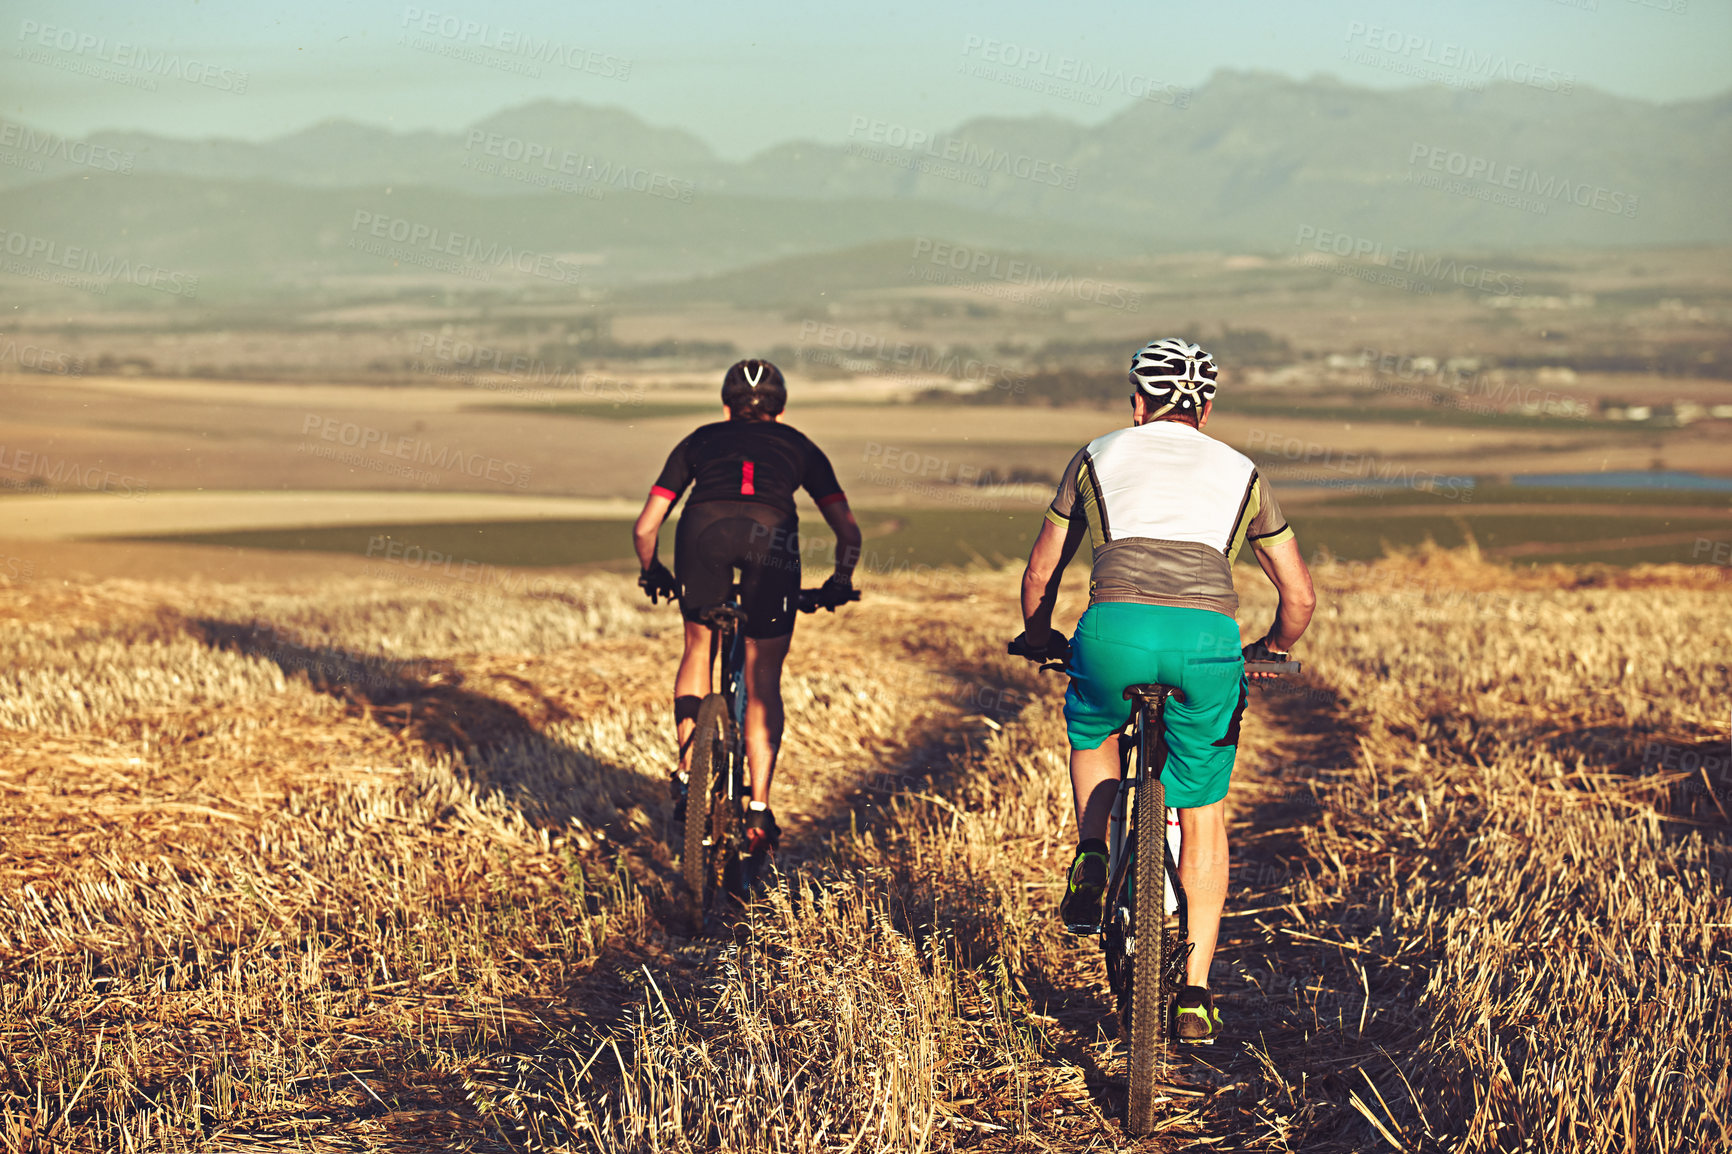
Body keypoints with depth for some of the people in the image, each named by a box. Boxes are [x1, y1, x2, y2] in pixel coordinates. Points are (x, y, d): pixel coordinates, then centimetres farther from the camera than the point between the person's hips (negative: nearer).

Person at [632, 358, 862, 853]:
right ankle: (759, 811, 6)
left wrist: (653, 575, 48)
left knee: (698, 651, 27)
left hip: (704, 526, 0)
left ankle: (687, 775, 18)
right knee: (764, 683, 12)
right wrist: (840, 583, 44)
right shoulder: (799, 446, 34)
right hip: (771, 532, 0)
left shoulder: (700, 441, 34)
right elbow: (848, 530, 26)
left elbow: (645, 527, 28)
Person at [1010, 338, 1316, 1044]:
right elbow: (1300, 596, 28)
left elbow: (1040, 573, 31)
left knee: (1092, 733, 35)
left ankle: (1091, 861, 14)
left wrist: (1038, 639, 51)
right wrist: (1271, 651, 48)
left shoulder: (1100, 456, 25)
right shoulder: (1239, 472, 27)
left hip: (1116, 628, 0)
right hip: (1207, 640, 1)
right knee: (1203, 815, 17)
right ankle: (1195, 999, 14)